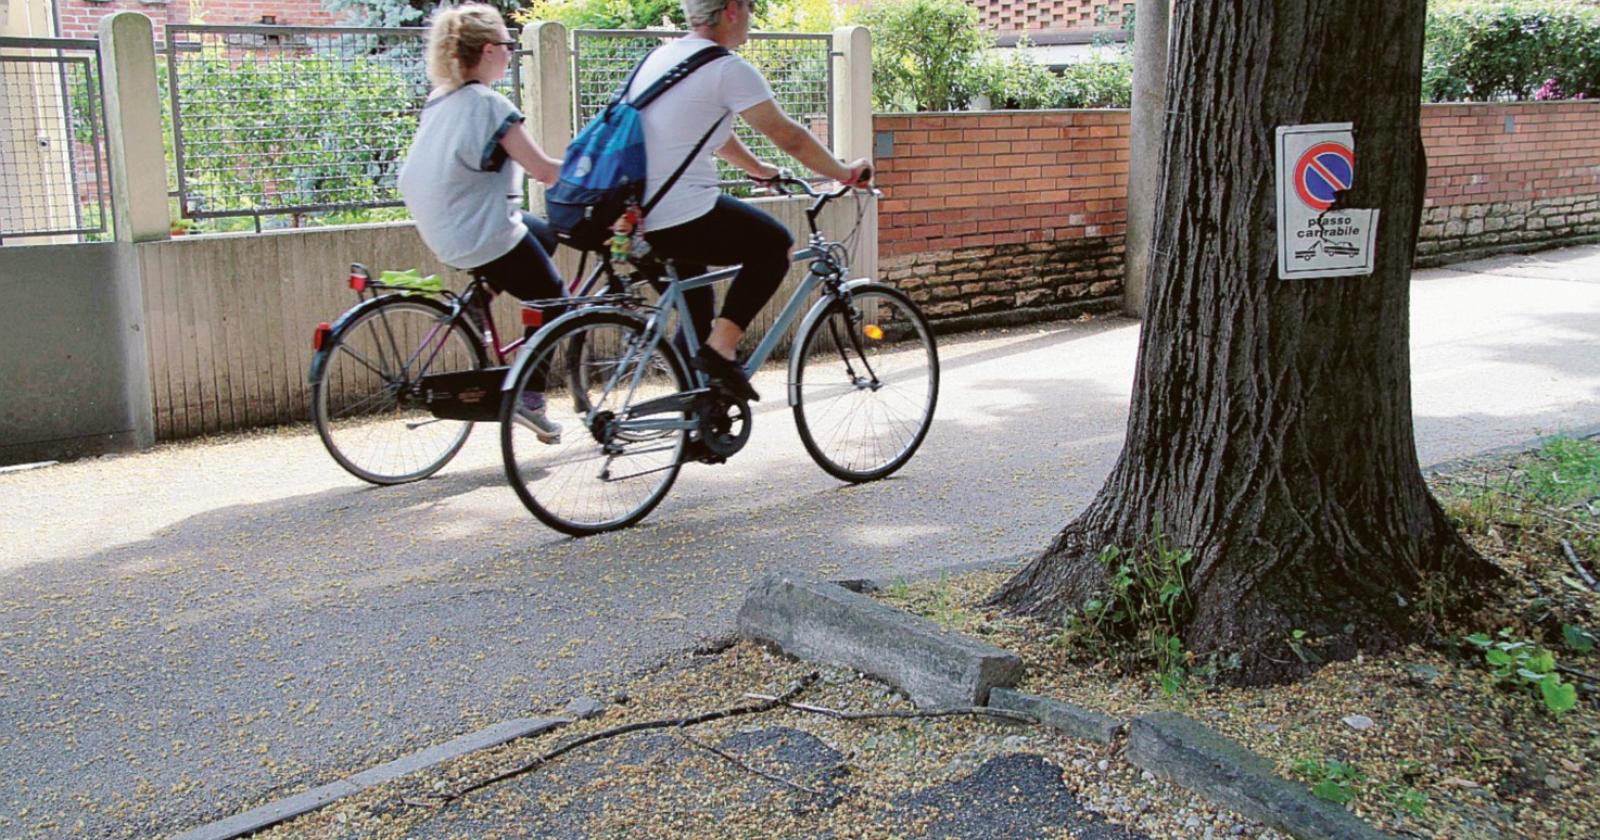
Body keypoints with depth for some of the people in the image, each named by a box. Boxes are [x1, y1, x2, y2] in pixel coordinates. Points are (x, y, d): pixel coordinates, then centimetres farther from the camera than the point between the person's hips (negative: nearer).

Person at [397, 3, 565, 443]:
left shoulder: (439, 101, 7)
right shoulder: (490, 104, -18)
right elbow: (544, 169, -18)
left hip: (444, 231, 8)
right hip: (486, 235, -8)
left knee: (546, 234, 28)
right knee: (552, 302, 9)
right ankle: (530, 399, 8)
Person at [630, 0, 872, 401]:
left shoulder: (660, 56, 16)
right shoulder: (729, 69, -9)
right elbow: (790, 137, -3)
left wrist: (757, 167, 41)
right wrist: (844, 173, 12)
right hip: (681, 220, -9)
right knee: (774, 245, 11)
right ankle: (720, 349, 2)